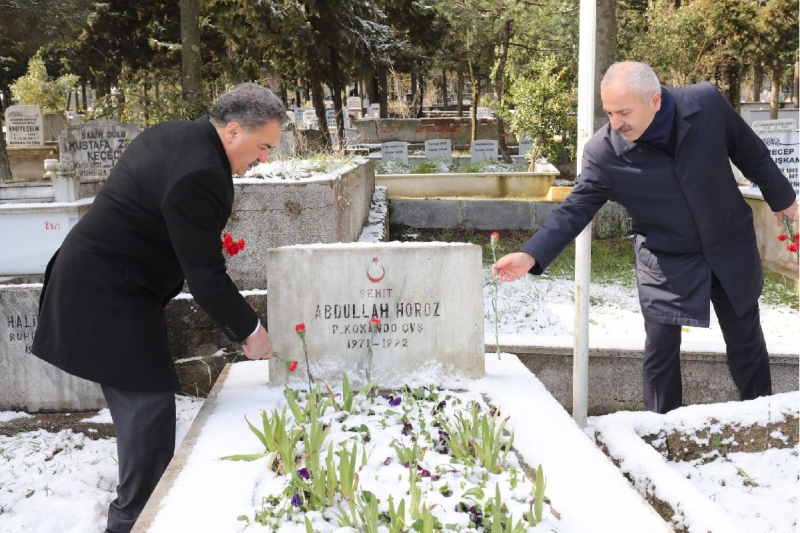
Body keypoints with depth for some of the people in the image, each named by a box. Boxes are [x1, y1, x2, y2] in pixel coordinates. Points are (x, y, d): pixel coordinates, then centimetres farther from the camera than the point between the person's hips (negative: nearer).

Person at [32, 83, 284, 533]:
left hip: (97, 278, 11)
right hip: (108, 296, -11)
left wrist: (208, 236, 9)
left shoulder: (176, 135, 6)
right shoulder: (198, 175, -26)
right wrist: (249, 331, -12)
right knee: (150, 403, -4)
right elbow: (206, 276, -23)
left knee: (136, 401, 18)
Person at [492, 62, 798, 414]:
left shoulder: (707, 103, -19)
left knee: (746, 342, 17)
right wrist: (531, 255, -36)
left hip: (730, 247, 2)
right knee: (660, 351, 0)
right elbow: (575, 209, -22)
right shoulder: (602, 153, -23)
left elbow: (750, 152, -4)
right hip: (667, 262, -2)